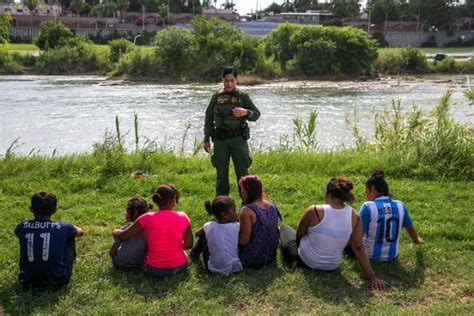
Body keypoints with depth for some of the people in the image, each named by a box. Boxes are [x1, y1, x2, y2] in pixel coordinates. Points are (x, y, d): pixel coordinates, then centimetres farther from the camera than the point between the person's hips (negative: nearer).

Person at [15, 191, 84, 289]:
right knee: (70, 237, 16)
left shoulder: (23, 227, -4)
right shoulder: (61, 227, -9)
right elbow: (80, 232, 14)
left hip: (29, 281, 2)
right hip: (58, 280, -2)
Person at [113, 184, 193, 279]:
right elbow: (189, 244, -3)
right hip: (179, 267, 1)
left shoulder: (147, 218, -13)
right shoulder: (183, 217, -11)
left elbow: (123, 236, -4)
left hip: (154, 269, -1)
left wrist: (116, 232, 18)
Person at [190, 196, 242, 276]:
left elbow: (197, 234, 15)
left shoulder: (209, 226, -7)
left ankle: (194, 254, 46)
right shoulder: (236, 227, -10)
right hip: (235, 267, 0)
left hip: (214, 268, 0)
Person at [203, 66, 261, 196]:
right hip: (220, 140, 2)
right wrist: (206, 139, 10)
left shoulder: (243, 97, 3)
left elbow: (257, 114, -1)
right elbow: (208, 119, 13)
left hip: (238, 138, -2)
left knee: (242, 172, -1)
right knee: (221, 173, 6)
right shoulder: (216, 98, 9)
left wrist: (246, 112, -23)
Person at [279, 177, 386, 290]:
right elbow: (359, 249, -14)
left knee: (285, 229, 24)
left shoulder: (314, 211, -26)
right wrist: (372, 277, -6)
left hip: (305, 261, -4)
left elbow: (299, 235, -10)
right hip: (332, 266, 4)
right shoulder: (354, 216, -18)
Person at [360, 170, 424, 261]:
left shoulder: (368, 207, -22)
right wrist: (417, 240, 30)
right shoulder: (400, 206, -7)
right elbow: (410, 229, 8)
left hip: (370, 255, -4)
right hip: (392, 255, 4)